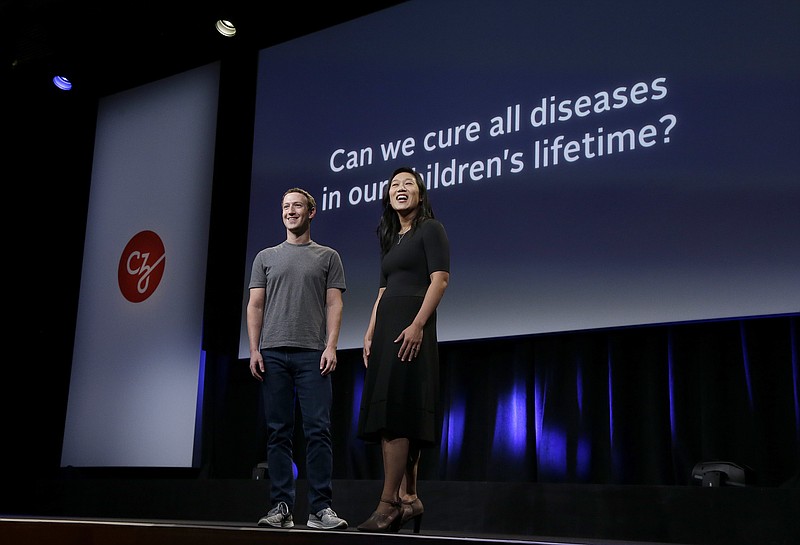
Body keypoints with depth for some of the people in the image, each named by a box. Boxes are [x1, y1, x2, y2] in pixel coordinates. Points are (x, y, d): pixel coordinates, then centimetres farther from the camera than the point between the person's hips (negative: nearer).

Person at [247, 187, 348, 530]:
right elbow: (255, 305, 12)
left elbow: (334, 304, 5)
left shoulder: (328, 257, 14)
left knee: (318, 430, -8)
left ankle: (321, 508, -5)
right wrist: (254, 350, 0)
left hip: (312, 354, -2)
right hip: (273, 354, 2)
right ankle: (281, 508, 5)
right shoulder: (266, 257, 18)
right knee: (278, 432, 2)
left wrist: (331, 346, -8)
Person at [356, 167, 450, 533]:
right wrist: (370, 333, 10)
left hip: (410, 327, -8)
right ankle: (408, 497, 5)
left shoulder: (430, 229, 0)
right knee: (389, 414, 3)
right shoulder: (391, 238, 22)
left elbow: (440, 279, -11)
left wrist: (417, 325, -21)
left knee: (395, 412, -14)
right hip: (386, 326, 8)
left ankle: (389, 503, -14)